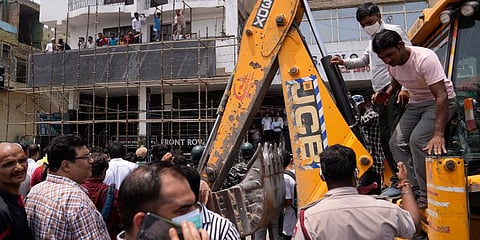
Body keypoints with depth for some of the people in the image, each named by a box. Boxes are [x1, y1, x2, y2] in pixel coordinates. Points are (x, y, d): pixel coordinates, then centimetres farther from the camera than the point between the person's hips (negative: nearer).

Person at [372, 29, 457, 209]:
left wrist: (439, 134, -41)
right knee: (396, 142, -5)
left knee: (417, 140, -26)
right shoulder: (392, 63, -6)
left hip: (439, 103, -7)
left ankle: (427, 197, -14)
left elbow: (442, 96, -34)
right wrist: (385, 94, -6)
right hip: (415, 104, 8)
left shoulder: (425, 58, -29)